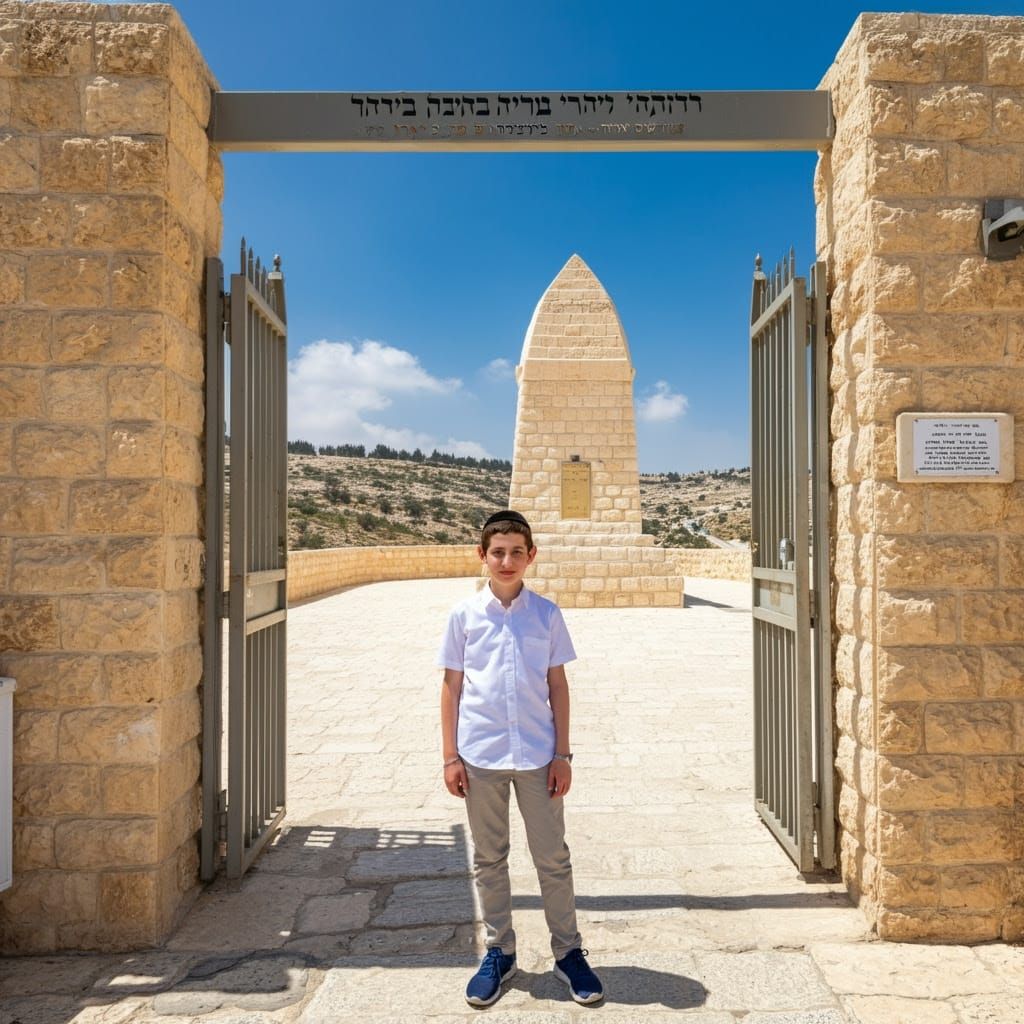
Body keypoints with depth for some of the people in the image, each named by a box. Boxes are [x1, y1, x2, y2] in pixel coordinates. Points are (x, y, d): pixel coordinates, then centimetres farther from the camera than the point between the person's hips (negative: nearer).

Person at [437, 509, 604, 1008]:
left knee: (553, 858, 10)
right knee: (488, 859, 14)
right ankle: (498, 952, 32)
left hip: (537, 755, 0)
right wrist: (450, 755, 0)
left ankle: (568, 952, 27)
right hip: (480, 755, 0)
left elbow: (557, 685, 3)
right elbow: (452, 685, 2)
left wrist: (563, 753, 0)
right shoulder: (465, 613, -2)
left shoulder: (546, 613, -1)